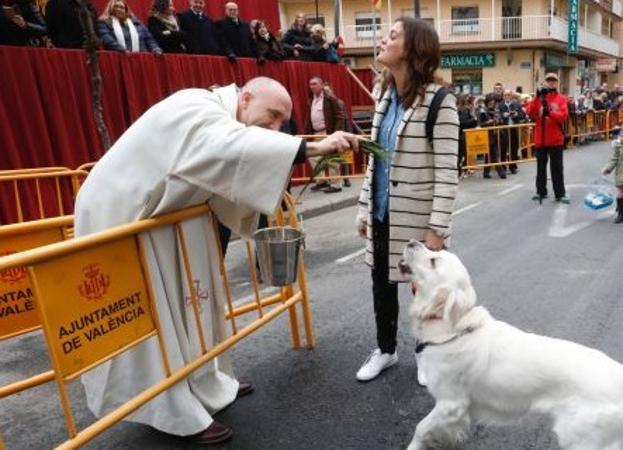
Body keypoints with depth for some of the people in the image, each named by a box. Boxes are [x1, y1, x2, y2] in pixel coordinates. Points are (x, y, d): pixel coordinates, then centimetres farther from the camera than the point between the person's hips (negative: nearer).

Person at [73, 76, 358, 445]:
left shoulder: (217, 118, 5)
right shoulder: (198, 111, -25)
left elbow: (224, 187, 5)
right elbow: (236, 147, -47)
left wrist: (270, 193, -10)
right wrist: (312, 148, -48)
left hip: (148, 214, 10)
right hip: (120, 216, -10)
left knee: (180, 304, 14)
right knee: (151, 319, -4)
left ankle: (204, 385, 27)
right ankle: (181, 416, 7)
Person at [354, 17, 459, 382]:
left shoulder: (439, 101, -15)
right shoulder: (385, 95, 7)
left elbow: (447, 172, -17)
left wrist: (437, 228, -19)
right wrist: (364, 208, 11)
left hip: (417, 217, -6)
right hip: (383, 213, 7)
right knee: (382, 283, 17)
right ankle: (385, 350, 39)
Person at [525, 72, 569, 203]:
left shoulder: (561, 99, 2)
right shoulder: (538, 98, 6)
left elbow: (563, 116, -11)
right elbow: (530, 113, -10)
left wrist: (550, 113, -27)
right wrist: (537, 97, -19)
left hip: (556, 139, -1)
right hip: (540, 139, 2)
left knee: (557, 167, 2)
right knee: (541, 166, 10)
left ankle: (560, 194, 7)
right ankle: (541, 191, 20)